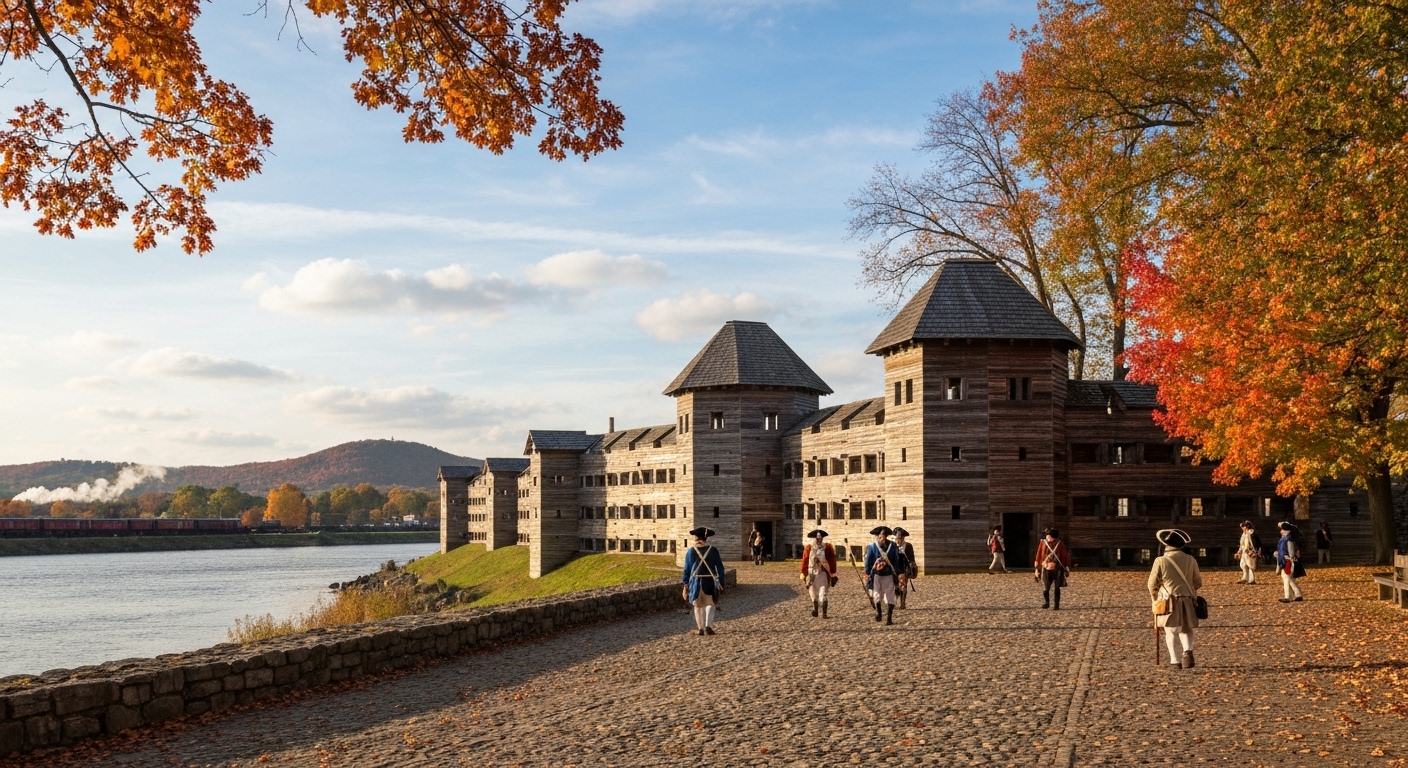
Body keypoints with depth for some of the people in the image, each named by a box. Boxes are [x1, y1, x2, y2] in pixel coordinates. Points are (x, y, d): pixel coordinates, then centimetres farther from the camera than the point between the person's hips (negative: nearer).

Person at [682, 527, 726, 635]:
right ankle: (708, 626, -3)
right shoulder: (713, 550, -2)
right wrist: (721, 583, 4)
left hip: (695, 581, 1)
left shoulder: (690, 551, -1)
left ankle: (701, 628, 16)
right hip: (709, 582, -1)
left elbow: (687, 569, 2)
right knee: (711, 604, 15)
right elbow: (720, 568, -1)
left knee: (698, 605, 16)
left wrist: (686, 585, 9)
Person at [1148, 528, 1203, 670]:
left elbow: (1152, 584, 0)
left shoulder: (1160, 561, -7)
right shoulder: (1190, 560, 0)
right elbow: (1198, 583, 10)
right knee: (1186, 630, 18)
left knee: (1171, 632, 11)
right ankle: (1188, 651, -7)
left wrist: (1155, 598, 19)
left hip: (1168, 603, -2)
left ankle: (1175, 661, 10)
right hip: (1188, 602, 2)